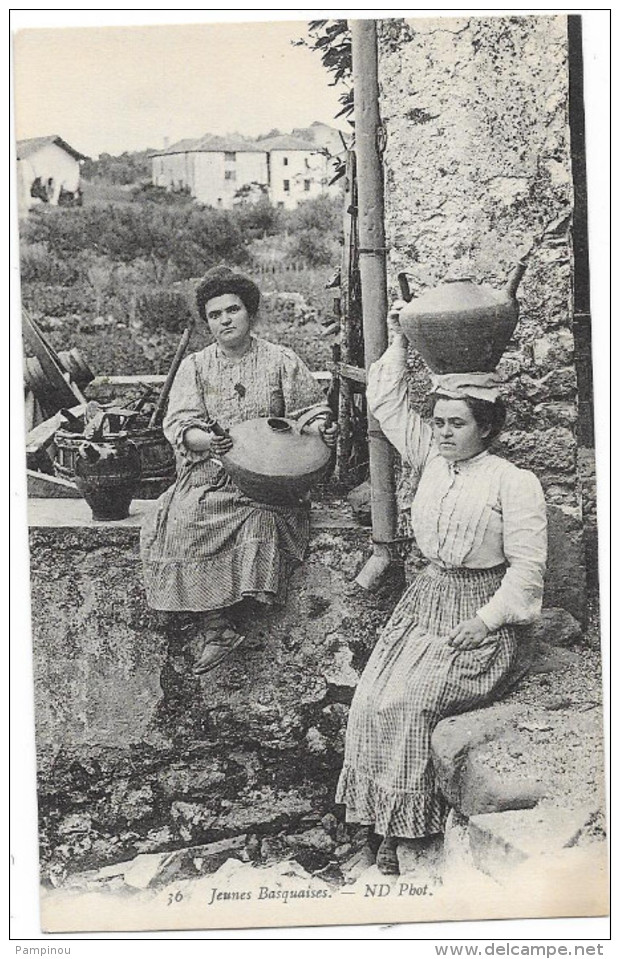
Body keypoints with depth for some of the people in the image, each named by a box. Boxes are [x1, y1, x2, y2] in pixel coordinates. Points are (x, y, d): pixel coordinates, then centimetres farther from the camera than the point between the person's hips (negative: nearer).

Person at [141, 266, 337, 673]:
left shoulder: (282, 361, 8)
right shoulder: (195, 366, 10)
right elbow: (178, 424, 0)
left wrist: (326, 430, -14)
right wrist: (207, 441, -23)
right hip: (208, 475, 1)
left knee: (259, 518, -33)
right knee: (181, 522, -27)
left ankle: (217, 626, -21)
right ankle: (217, 628, -25)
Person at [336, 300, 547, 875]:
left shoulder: (514, 482, -8)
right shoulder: (431, 459, 9)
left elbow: (526, 567, -9)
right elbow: (387, 407, 17)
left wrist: (487, 620, -17)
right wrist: (399, 345, 12)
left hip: (478, 616, -6)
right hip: (425, 601, 6)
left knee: (406, 703, -23)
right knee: (372, 701, -14)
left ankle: (402, 827, -10)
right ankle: (389, 830, -7)